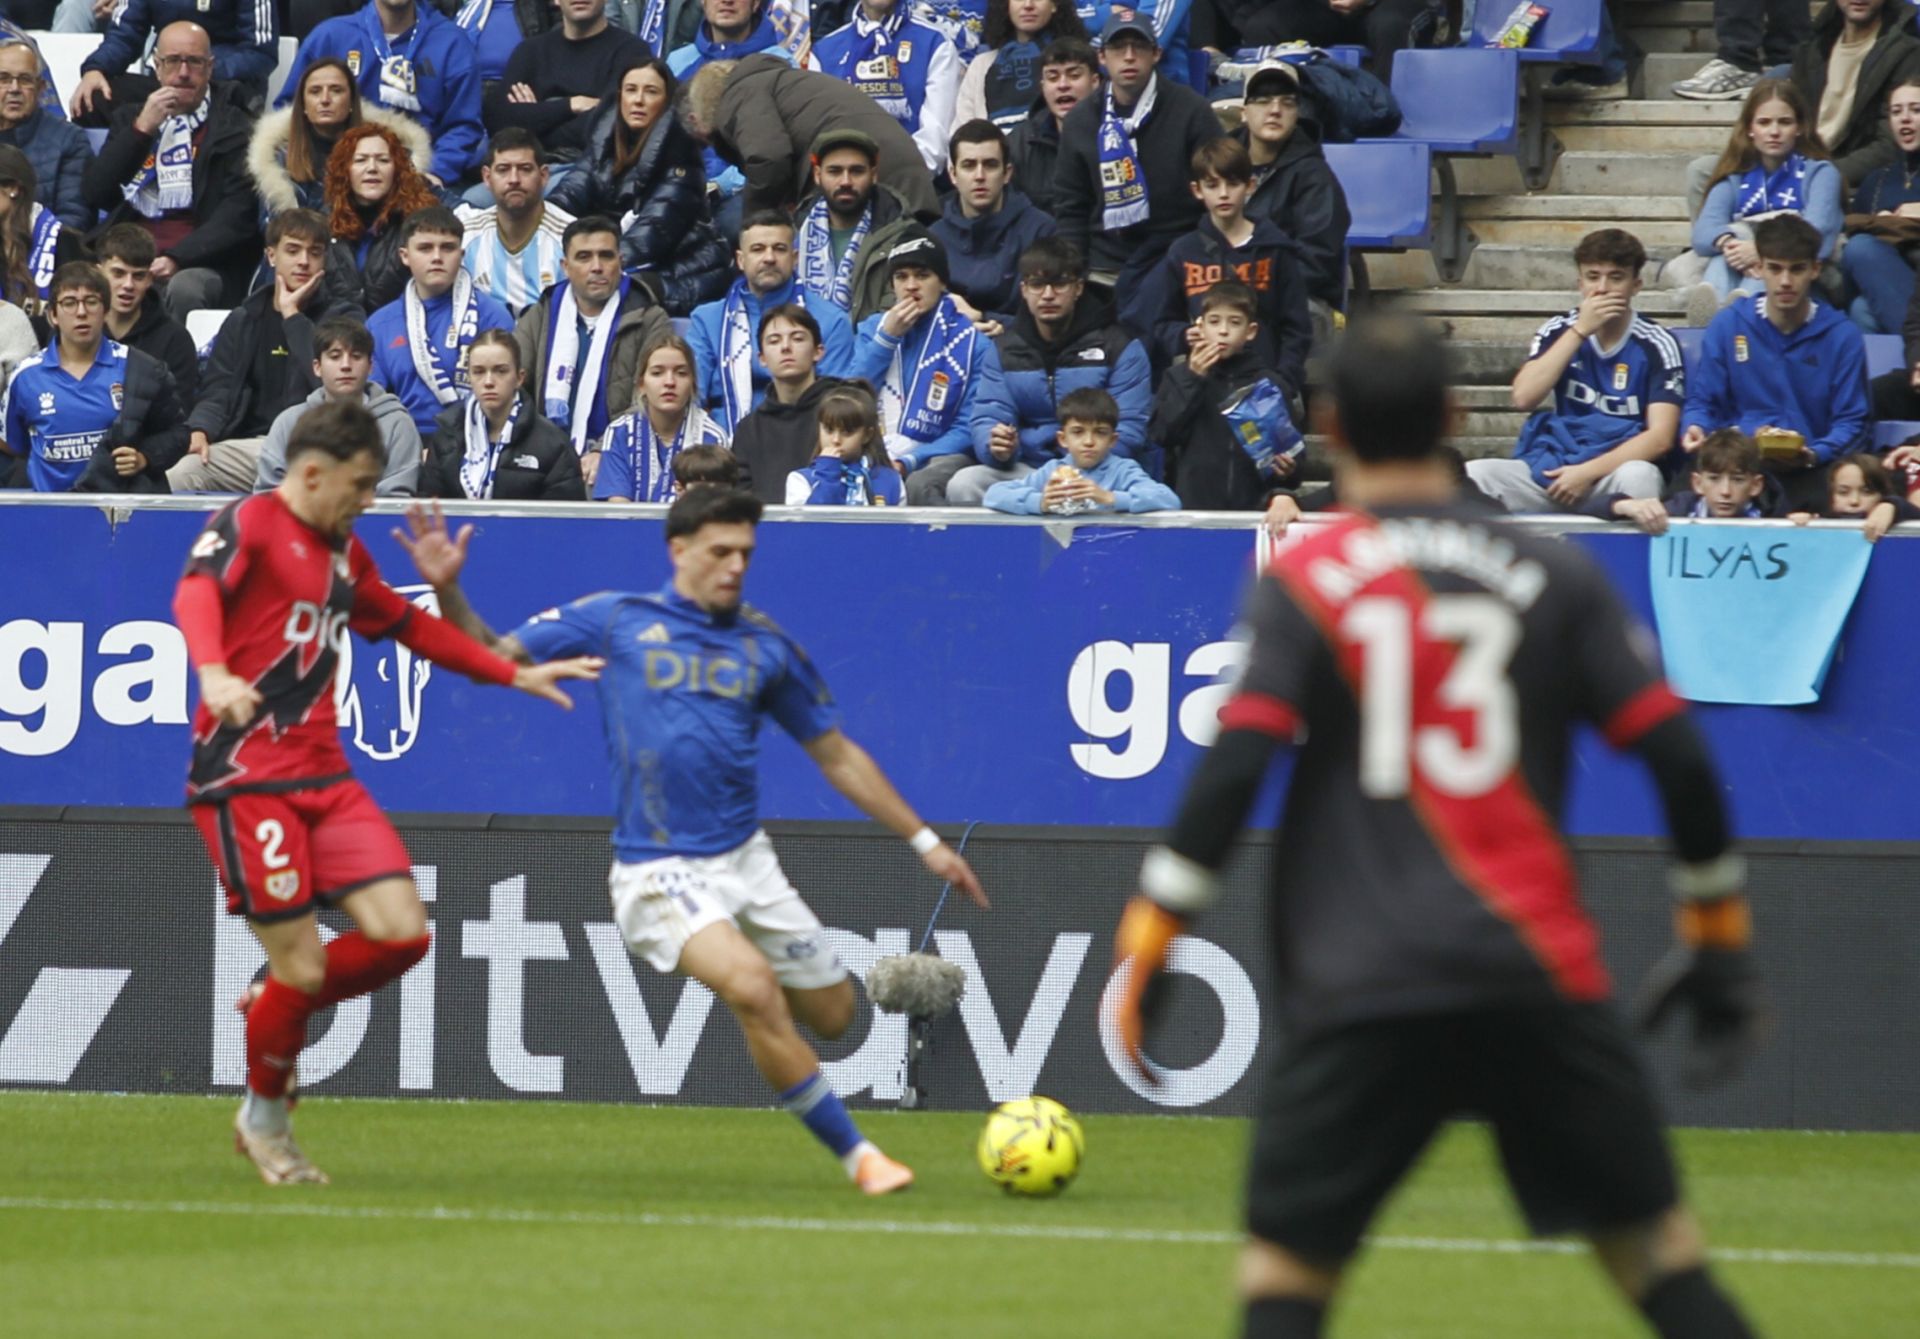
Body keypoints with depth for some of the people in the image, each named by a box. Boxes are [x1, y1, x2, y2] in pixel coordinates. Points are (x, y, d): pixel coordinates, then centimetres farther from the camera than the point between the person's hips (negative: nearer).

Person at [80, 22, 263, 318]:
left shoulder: (234, 127, 7)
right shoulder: (130, 118, 19)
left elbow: (239, 215, -4)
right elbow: (93, 194, 8)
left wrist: (177, 260, -18)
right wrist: (141, 129, -3)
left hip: (200, 265, -2)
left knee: (184, 288, -36)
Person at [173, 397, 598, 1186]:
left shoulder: (341, 552, 18)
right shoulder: (248, 525, -7)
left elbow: (407, 625, 32)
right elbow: (197, 594, -27)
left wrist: (514, 675, 31)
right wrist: (214, 672, -47)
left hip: (323, 777, 8)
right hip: (246, 779, -8)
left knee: (401, 931, -7)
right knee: (301, 965, -7)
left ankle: (277, 1005, 20)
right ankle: (264, 1120, 17)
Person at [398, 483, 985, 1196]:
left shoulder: (767, 647, 7)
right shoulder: (614, 622, -1)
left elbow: (837, 756, 14)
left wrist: (924, 842, 13)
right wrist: (448, 591, -13)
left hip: (745, 861, 4)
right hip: (658, 873, -4)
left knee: (830, 1015, 4)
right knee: (755, 990, -26)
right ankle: (856, 1156, -15)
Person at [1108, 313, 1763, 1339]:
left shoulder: (1303, 581, 3)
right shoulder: (1551, 575, 9)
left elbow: (1234, 764, -8)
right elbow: (1676, 752, 5)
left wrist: (1148, 943, -4)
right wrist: (1718, 935, 15)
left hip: (1357, 991, -2)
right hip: (1541, 975, 2)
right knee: (1656, 1246, 9)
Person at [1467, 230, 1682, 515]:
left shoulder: (1656, 346, 0)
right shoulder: (1559, 332, 10)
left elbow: (1660, 437, -9)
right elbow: (1524, 398, -6)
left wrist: (1588, 472, -19)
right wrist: (1580, 330, -9)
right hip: (1554, 468, 2)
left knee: (1637, 477, -39)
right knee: (1471, 476, -25)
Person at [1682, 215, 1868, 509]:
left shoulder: (1842, 336, 6)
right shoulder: (1728, 326, 10)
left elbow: (1851, 421, 5)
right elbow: (1701, 401, 12)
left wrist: (1814, 456, -16)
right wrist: (1695, 429, -13)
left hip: (1808, 470, -1)